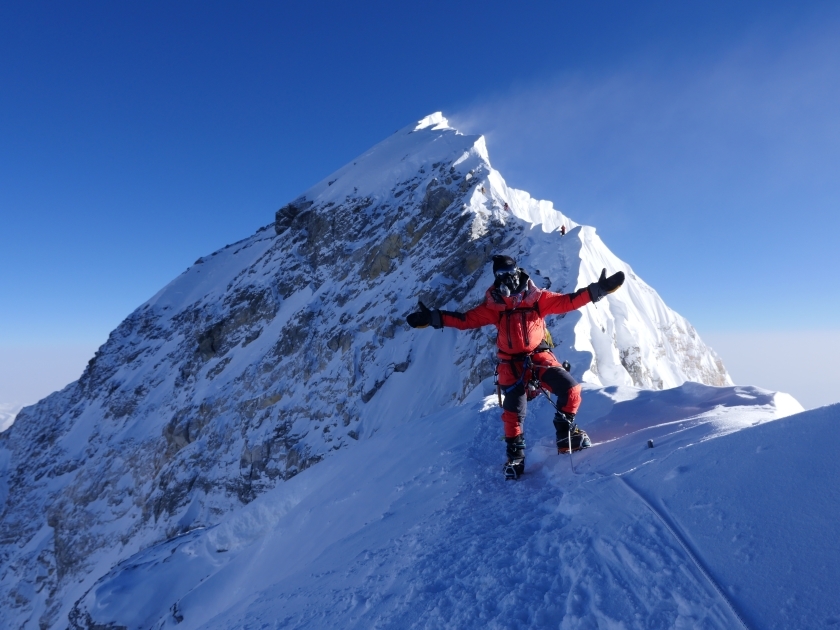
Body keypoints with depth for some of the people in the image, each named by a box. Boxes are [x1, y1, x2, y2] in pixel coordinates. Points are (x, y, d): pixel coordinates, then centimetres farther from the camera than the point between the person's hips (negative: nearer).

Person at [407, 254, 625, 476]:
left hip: (540, 357, 1)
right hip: (512, 364, 0)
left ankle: (565, 435, 10)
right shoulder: (493, 305, -4)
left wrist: (598, 289, -14)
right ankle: (515, 456, 21)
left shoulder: (537, 298, -4)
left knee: (571, 389, -15)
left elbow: (568, 301, -5)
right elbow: (465, 319, -4)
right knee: (513, 411, -1)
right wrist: (432, 317, -12)